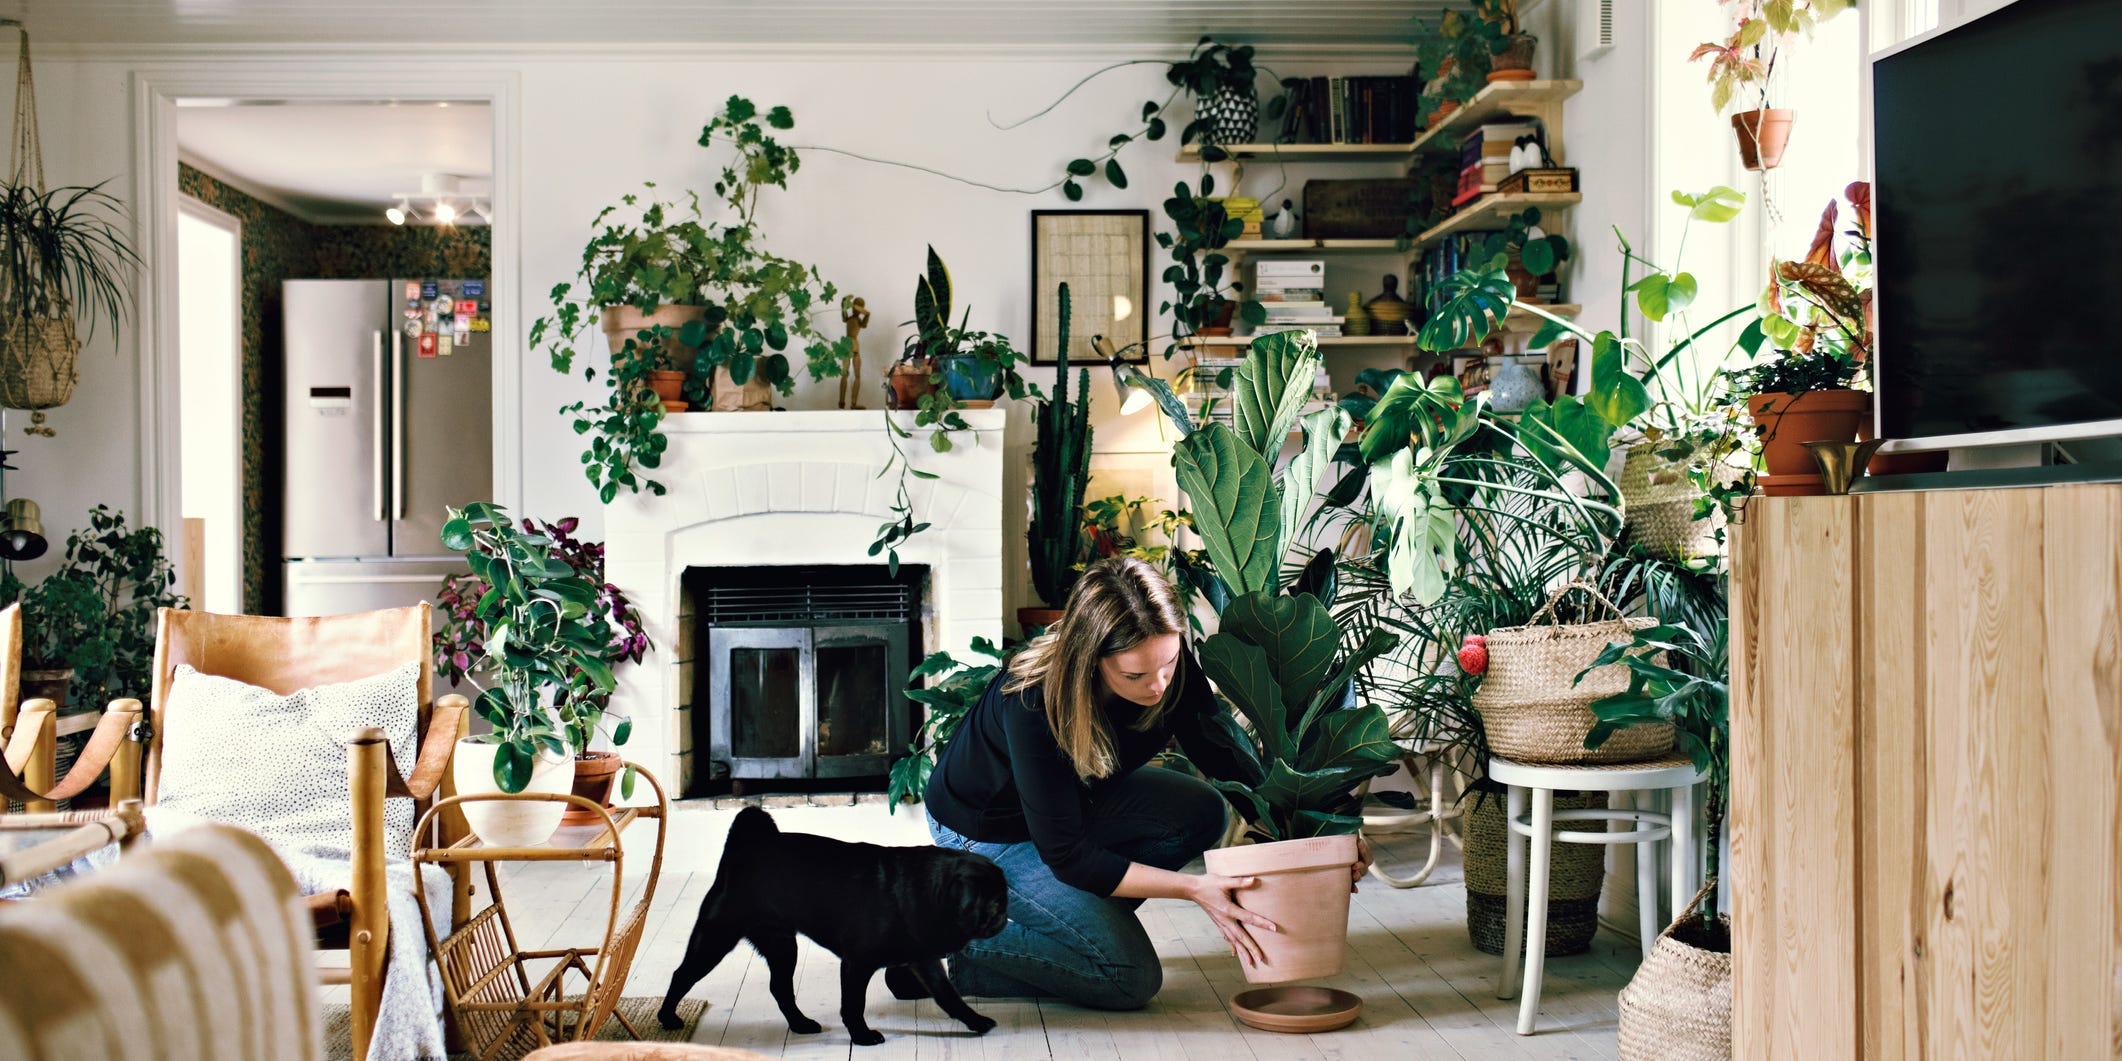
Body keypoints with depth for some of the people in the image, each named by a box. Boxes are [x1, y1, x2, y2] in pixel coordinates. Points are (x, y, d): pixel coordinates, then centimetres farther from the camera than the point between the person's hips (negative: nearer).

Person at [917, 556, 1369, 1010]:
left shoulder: (1173, 667, -23)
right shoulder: (1034, 705, -39)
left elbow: (1224, 758, -8)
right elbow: (1067, 856, -31)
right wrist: (1193, 888, -36)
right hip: (988, 832, -7)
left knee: (1200, 813, -15)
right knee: (1130, 978, -15)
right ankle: (966, 937, -2)